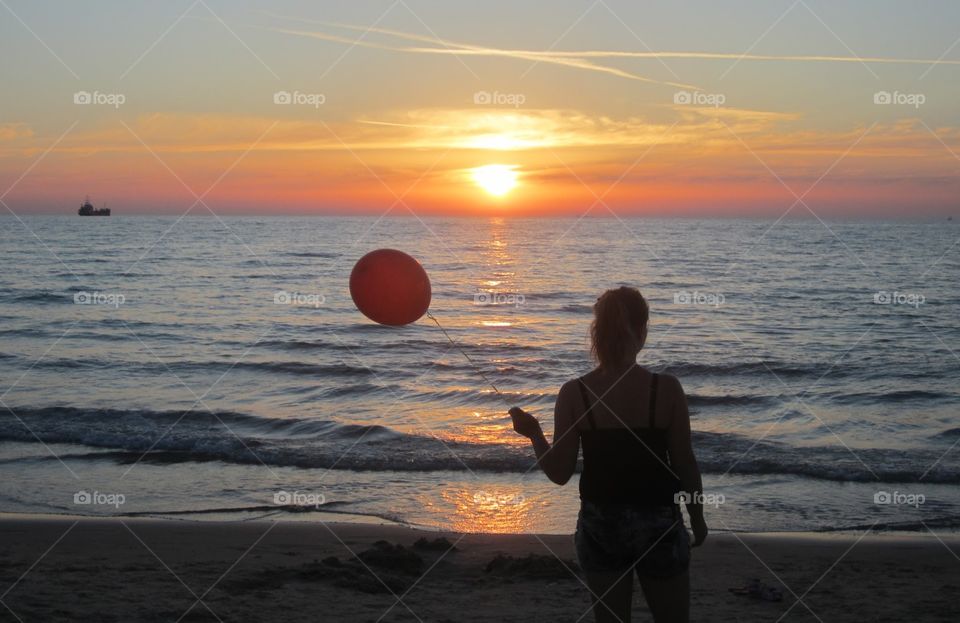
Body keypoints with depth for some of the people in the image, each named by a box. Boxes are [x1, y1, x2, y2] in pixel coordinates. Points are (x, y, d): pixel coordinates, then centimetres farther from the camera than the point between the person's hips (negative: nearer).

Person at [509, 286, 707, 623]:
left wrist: (533, 433, 10)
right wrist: (698, 519, 9)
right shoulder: (667, 389, -12)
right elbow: (685, 466, -6)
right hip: (658, 525, -1)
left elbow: (559, 472, -6)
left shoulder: (574, 394, -10)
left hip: (600, 526, 1)